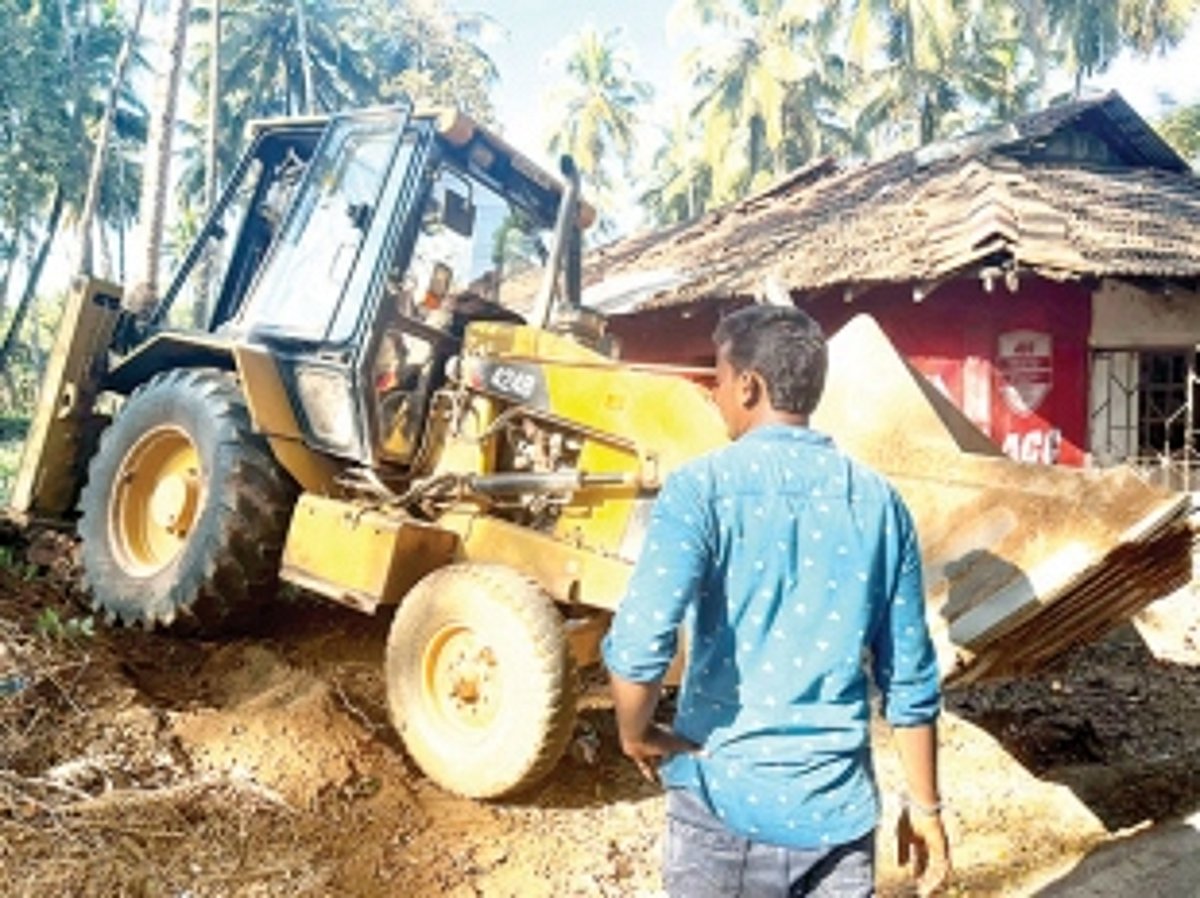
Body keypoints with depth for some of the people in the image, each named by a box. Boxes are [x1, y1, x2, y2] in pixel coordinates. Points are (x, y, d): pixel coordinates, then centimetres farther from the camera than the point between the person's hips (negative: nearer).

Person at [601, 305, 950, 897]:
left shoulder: (702, 487, -12)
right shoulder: (878, 501, 0)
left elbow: (638, 644, -23)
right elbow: (909, 681, 3)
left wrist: (636, 734, -4)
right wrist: (925, 807, 13)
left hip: (726, 803, -3)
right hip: (838, 809, 3)